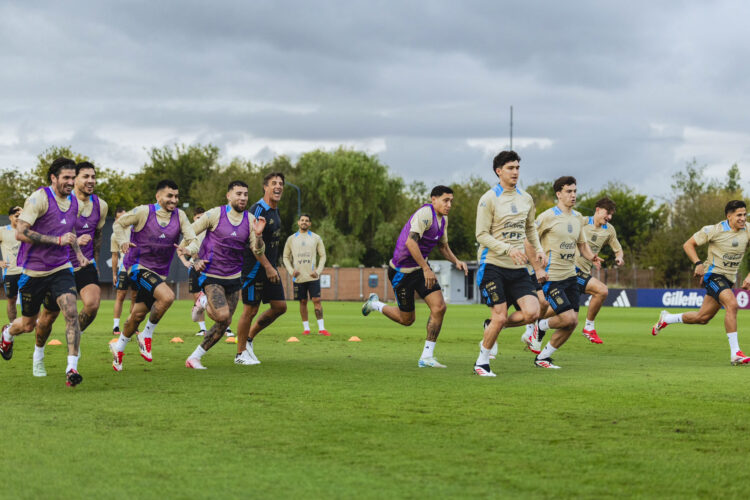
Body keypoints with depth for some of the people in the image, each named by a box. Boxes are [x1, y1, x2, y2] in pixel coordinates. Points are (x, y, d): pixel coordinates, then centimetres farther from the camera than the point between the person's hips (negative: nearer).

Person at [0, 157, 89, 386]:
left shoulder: (74, 202, 6)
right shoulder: (39, 198, -16)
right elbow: (21, 232, -23)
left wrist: (78, 253, 9)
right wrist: (57, 240, -26)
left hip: (61, 269, 4)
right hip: (33, 271, -4)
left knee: (71, 312, -16)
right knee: (28, 324, 10)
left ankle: (72, 368, -10)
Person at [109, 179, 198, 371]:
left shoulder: (179, 216, 1)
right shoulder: (143, 212, -9)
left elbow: (193, 240, -4)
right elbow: (118, 223, 3)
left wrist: (188, 249, -28)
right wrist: (123, 241, -16)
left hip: (159, 272, 5)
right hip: (138, 266, -5)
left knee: (138, 315, 11)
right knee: (167, 296, -28)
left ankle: (119, 348, 34)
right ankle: (146, 335, -9)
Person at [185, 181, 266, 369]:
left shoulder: (250, 220, 2)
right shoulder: (215, 214, -9)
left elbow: (258, 252, -1)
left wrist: (258, 235, -20)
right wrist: (195, 261, -10)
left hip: (234, 278, 5)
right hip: (211, 276, -5)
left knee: (224, 324, 4)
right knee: (222, 316, -25)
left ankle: (194, 357, 17)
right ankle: (204, 305, 5)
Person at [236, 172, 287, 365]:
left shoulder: (275, 210, 12)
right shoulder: (258, 210, -17)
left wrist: (273, 266, 19)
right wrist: (268, 267, -24)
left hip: (269, 268, 9)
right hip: (254, 268, -9)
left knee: (280, 306, 7)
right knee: (250, 310, -2)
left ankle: (249, 338, 22)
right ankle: (241, 353, 10)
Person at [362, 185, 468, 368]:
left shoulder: (442, 219, 7)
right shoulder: (426, 214, -23)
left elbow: (442, 245, 23)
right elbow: (410, 242, -33)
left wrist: (456, 261, 5)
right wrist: (426, 269, -34)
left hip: (421, 268, 8)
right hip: (402, 271, -8)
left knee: (439, 307, -11)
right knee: (407, 319, 4)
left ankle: (427, 357, -3)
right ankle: (375, 304, 33)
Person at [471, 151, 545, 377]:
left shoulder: (526, 198, 11)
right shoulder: (489, 199, -7)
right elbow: (482, 235, -11)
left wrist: (538, 248, 9)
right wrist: (509, 249, -21)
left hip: (518, 269, 5)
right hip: (493, 266, -5)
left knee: (532, 312, -11)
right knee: (500, 316, -9)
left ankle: (493, 326, 16)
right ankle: (482, 362, 12)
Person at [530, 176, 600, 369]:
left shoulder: (577, 217, 11)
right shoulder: (548, 217, -11)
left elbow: (582, 244, 21)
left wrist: (591, 257, -1)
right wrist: (538, 269, -15)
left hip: (571, 276, 7)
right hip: (551, 278, -7)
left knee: (572, 323, 2)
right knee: (568, 318, -16)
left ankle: (542, 357, 16)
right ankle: (541, 326, 16)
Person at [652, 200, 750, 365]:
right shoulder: (715, 230, -12)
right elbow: (688, 245, -3)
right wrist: (698, 263, -18)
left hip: (729, 279, 6)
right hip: (713, 275, -6)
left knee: (702, 318, 10)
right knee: (732, 304, -29)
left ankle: (666, 319, 36)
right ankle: (735, 353, -27)